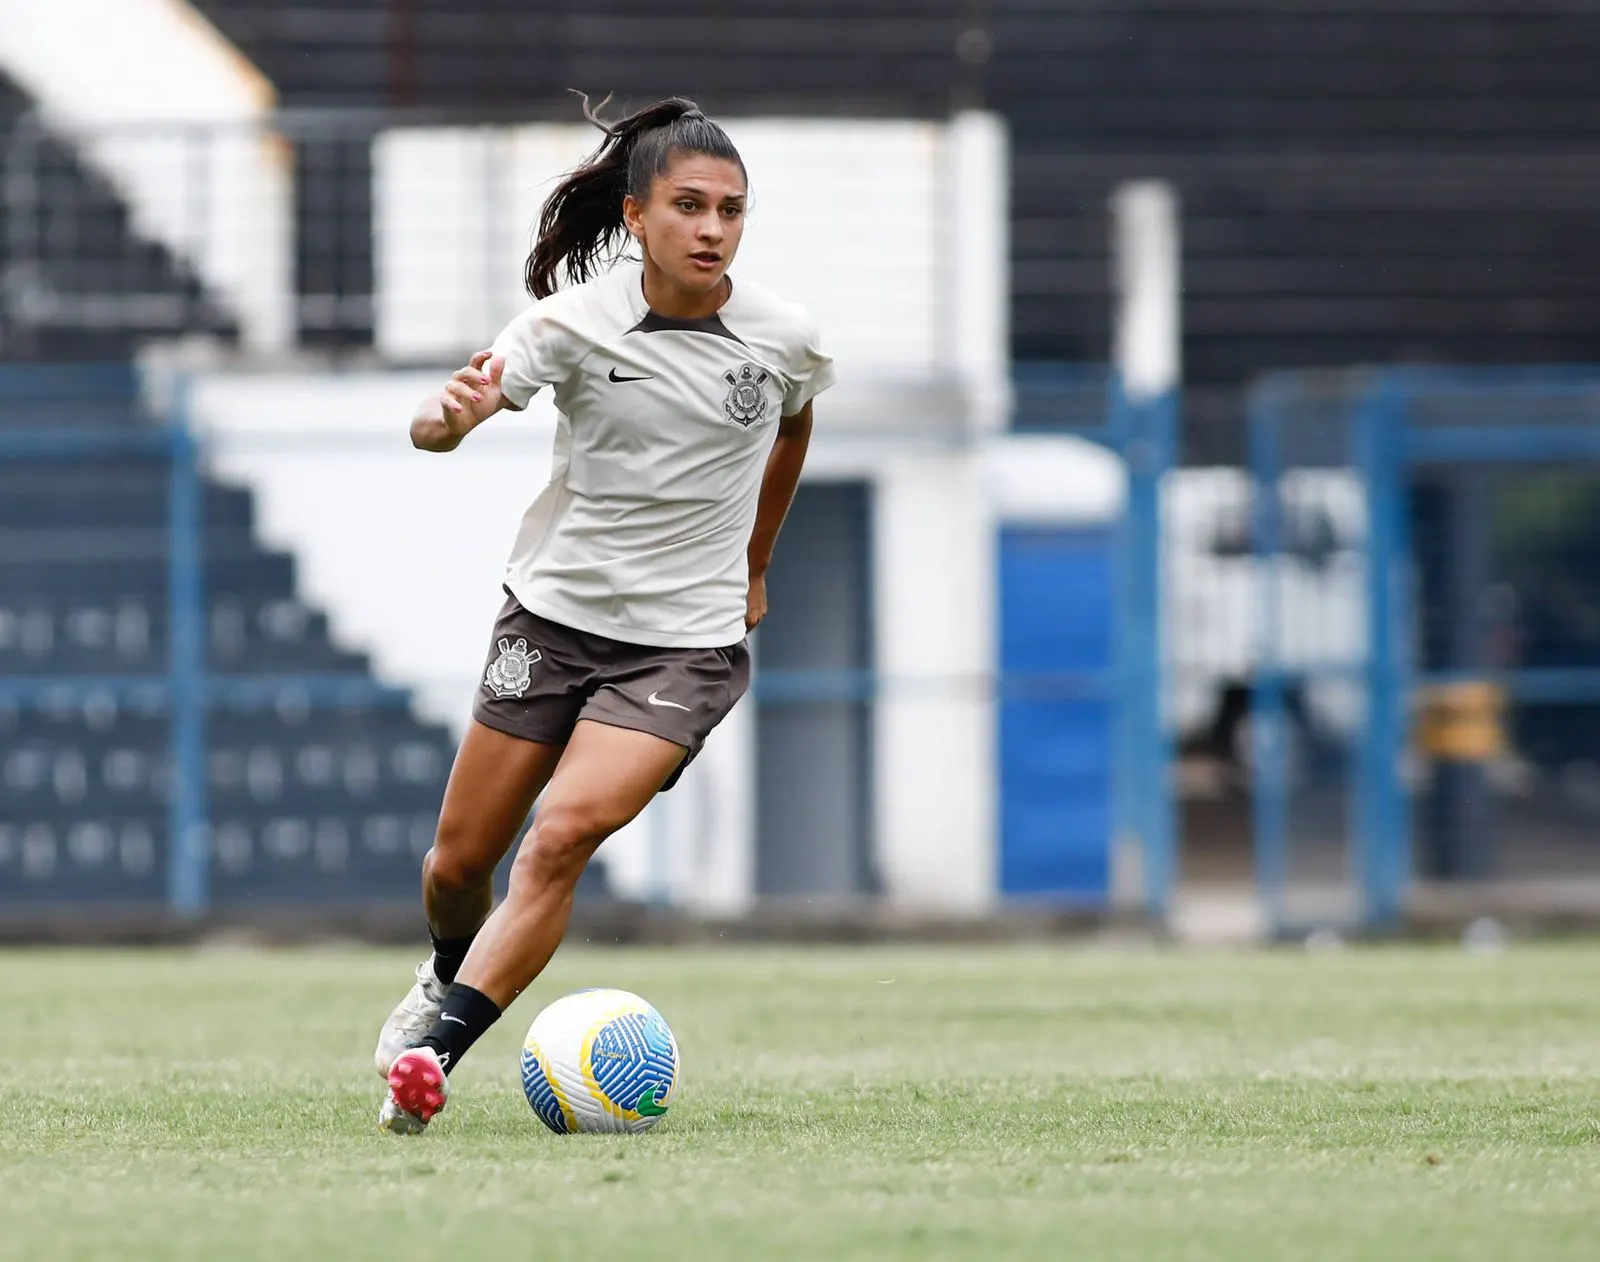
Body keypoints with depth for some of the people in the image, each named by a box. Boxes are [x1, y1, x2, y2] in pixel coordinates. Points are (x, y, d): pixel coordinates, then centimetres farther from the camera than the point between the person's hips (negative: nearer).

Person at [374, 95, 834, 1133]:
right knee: (459, 863, 8)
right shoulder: (575, 321, -13)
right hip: (553, 613, 1)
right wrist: (455, 413, -46)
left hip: (687, 642, -1)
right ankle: (450, 979, 42)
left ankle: (435, 1050, -22)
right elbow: (436, 427, -22)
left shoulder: (784, 337, -8)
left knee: (564, 834, -23)